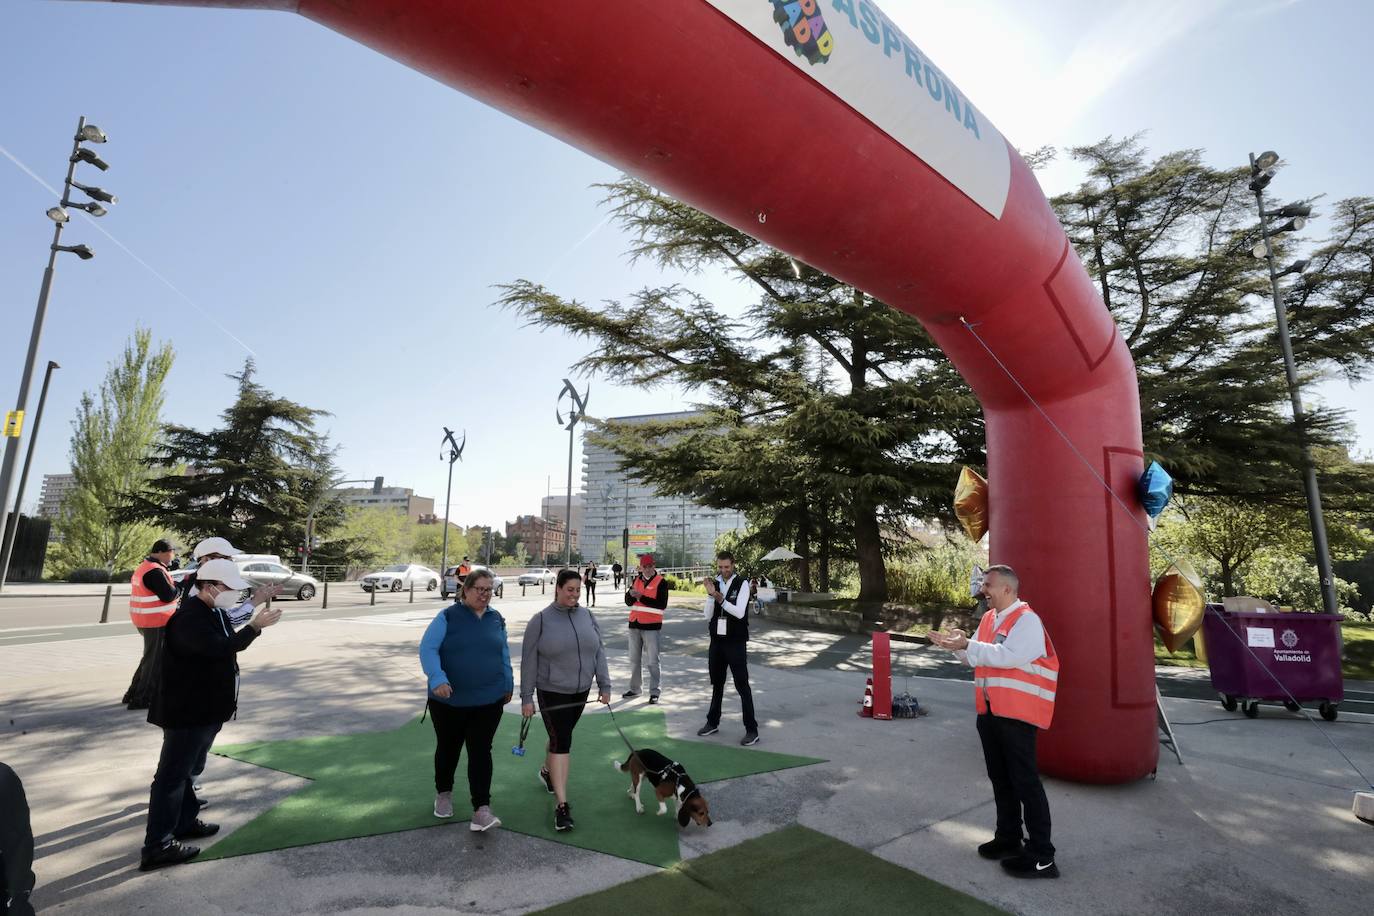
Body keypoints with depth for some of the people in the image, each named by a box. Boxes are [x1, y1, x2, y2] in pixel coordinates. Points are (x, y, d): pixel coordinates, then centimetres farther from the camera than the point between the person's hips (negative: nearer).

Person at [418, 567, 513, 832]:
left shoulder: (497, 619, 4)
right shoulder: (448, 616, -9)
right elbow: (427, 649, -16)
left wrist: (508, 684, 15)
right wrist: (438, 679, -29)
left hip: (488, 700, 1)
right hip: (448, 700, -1)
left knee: (480, 752, -2)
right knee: (448, 748, 17)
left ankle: (481, 810, 0)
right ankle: (443, 793, 41)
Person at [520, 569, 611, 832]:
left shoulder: (587, 616, 1)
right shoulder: (541, 620, -11)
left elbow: (598, 653, 4)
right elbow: (529, 661, -8)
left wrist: (604, 685, 1)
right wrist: (526, 697, -8)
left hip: (580, 691, 5)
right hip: (552, 693, -5)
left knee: (561, 736, 20)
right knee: (561, 742, -8)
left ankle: (547, 771, 47)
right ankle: (562, 805, -3)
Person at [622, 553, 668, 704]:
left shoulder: (661, 582, -8)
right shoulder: (637, 579, 9)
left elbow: (662, 605, -18)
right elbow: (628, 601, 9)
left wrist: (641, 597, -21)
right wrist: (630, 594, -15)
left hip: (652, 626, -6)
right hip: (635, 624, 6)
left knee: (652, 661, -3)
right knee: (634, 659, 15)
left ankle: (654, 692, 5)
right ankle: (634, 688, 27)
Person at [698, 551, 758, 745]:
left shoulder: (742, 584, -10)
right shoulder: (714, 583, 3)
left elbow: (739, 612, -21)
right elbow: (707, 615, -2)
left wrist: (720, 597, -31)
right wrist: (710, 593, -16)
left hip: (736, 643, -5)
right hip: (717, 641, 5)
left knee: (742, 685, -3)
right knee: (716, 683, 18)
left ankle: (752, 729, 5)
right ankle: (713, 722, 32)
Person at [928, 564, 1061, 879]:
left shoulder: (1027, 620, -14)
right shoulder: (989, 618, 12)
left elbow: (1008, 656, -28)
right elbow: (976, 657, 16)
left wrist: (967, 645, -26)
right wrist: (957, 645, -2)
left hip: (1017, 713, -8)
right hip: (989, 710, 9)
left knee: (1025, 781, -2)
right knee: (1000, 778, 18)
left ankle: (1041, 856, 8)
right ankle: (1008, 838, 32)